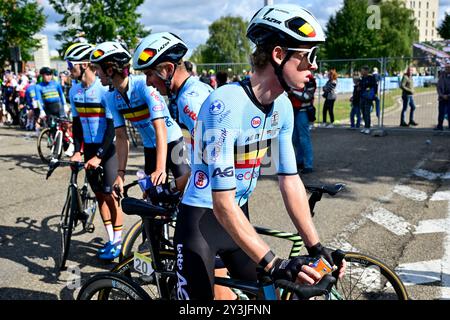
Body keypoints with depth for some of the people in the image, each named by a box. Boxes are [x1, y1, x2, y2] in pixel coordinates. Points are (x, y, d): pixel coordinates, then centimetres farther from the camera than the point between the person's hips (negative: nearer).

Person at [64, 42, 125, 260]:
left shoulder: (105, 89, -18)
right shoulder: (74, 91, 3)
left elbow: (112, 126, -19)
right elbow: (76, 122, 10)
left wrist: (99, 156, -22)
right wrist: (77, 150, 0)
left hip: (108, 147, -6)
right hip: (89, 148, 6)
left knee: (110, 194, -2)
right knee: (99, 194, 10)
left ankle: (118, 241, 13)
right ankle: (110, 239, 22)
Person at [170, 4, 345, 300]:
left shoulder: (283, 107, -5)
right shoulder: (226, 106, -29)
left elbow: (290, 180, -1)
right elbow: (223, 204, -30)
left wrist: (316, 246, -5)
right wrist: (274, 264, -32)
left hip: (239, 216, 7)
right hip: (202, 219, -7)